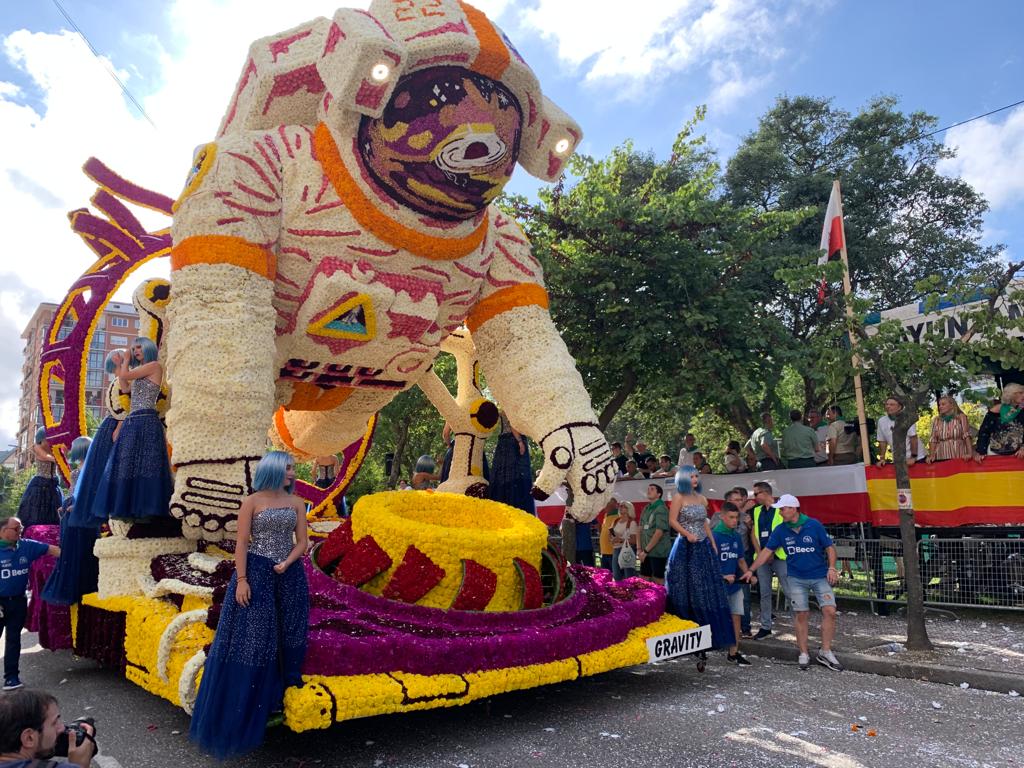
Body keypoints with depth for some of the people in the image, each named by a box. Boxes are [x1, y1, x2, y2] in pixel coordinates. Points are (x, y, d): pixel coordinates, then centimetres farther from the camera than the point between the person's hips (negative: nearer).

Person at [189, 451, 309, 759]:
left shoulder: (296, 503, 5)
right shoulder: (252, 502, -5)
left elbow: (302, 541, 5)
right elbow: (241, 543, -8)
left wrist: (286, 564, -12)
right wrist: (241, 580, -15)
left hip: (289, 574, 4)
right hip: (257, 573, -4)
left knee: (285, 634, 9)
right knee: (253, 636, 0)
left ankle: (280, 695, 23)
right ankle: (244, 707, 12)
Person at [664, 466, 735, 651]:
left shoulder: (702, 499, 13)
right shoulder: (679, 498, -5)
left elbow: (705, 523, 17)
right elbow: (672, 521, -11)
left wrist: (713, 544, 11)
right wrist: (687, 534, -24)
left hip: (703, 547, 6)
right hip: (686, 547, -6)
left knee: (706, 589, 7)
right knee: (687, 590, -2)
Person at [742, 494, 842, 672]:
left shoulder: (814, 525, -9)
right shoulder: (780, 530, -2)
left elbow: (830, 547, -3)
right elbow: (767, 551, 1)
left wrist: (831, 568, -15)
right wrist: (750, 570, -2)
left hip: (820, 576, -1)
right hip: (797, 578, 1)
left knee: (830, 611, -10)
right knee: (801, 615, 2)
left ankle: (825, 652, 3)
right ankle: (803, 654, 12)